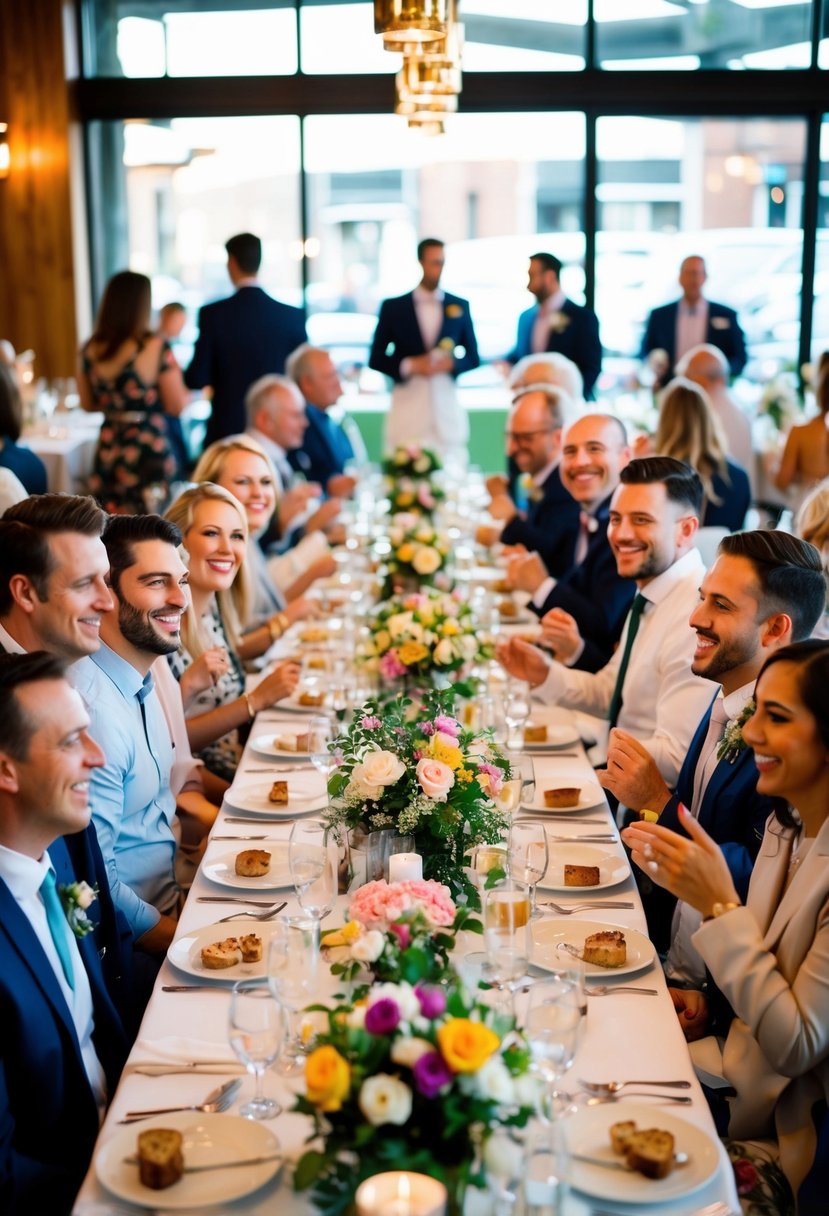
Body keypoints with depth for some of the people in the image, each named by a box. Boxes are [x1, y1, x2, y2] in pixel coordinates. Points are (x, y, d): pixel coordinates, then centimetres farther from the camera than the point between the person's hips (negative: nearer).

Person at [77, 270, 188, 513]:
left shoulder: (89, 350, 2)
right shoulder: (156, 348, -13)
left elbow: (88, 403, 14)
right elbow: (177, 406, -9)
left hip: (107, 451, 5)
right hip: (150, 454, -5)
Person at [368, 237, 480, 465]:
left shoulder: (459, 306, 9)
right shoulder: (393, 307, 4)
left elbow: (473, 358, 13)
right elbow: (376, 359, 6)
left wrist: (451, 363, -8)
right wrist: (410, 366, -11)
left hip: (447, 410, 2)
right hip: (407, 407, -1)